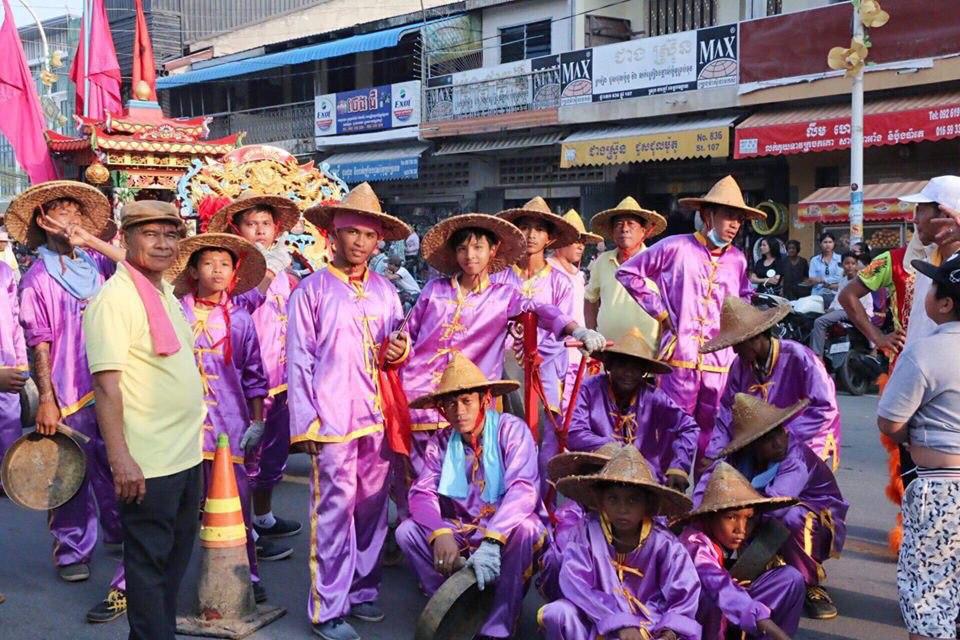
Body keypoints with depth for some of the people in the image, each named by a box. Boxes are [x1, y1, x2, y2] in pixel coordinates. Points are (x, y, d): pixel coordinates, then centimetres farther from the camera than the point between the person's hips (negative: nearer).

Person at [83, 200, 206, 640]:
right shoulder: (115, 297, -14)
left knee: (176, 558, 19)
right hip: (147, 462, -9)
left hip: (187, 454, 9)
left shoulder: (165, 294, 12)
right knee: (150, 562, 4)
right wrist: (120, 459, -25)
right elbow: (106, 384, -20)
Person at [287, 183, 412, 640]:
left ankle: (361, 591, 26)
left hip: (377, 416, 5)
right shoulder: (312, 289, -2)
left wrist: (401, 350, -4)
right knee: (333, 511, -2)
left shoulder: (385, 291, 12)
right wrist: (305, 420, -10)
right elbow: (298, 360, -4)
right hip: (332, 418, -5)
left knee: (372, 507, 11)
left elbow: (398, 341, 21)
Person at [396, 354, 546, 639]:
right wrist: (441, 533, -35)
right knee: (407, 530, -18)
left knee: (524, 529, -36)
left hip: (506, 535, -3)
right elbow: (422, 493, -13)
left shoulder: (511, 430, -15)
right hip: (463, 535, 4)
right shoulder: (441, 443, -3)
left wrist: (491, 541, -42)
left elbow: (523, 489, -28)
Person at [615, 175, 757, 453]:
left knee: (711, 436, 7)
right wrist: (660, 311, 1)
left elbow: (745, 296, 34)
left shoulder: (737, 259, 13)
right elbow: (627, 272, 5)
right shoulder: (676, 247, -1)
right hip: (680, 358, -4)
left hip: (721, 363, 4)